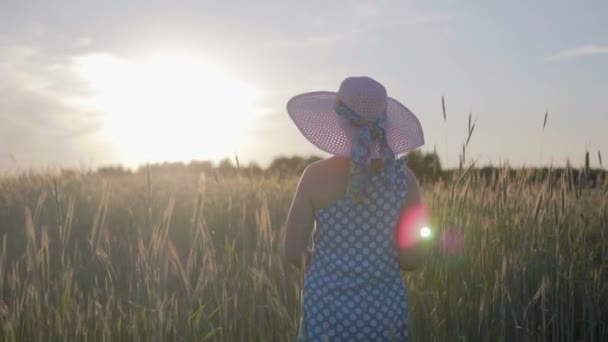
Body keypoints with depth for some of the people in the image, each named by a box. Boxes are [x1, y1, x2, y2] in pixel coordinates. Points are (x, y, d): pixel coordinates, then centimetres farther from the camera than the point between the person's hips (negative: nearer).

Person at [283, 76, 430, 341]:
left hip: (327, 307, -1)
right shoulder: (403, 177, -5)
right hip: (385, 306, 1)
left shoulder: (316, 175, -9)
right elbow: (414, 257, -5)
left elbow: (293, 252, -6)